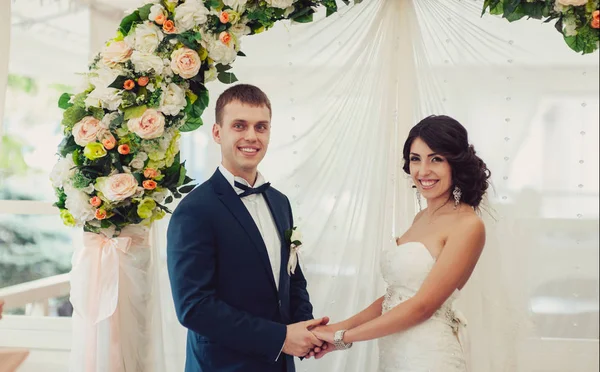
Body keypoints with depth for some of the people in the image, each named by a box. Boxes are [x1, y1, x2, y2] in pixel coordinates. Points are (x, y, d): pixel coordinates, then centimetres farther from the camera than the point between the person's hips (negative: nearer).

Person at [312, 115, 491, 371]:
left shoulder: (468, 225, -16)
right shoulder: (422, 217, 8)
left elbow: (423, 305, -19)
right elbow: (396, 294, 9)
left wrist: (344, 337, -15)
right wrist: (342, 326, -3)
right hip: (393, 351, 7)